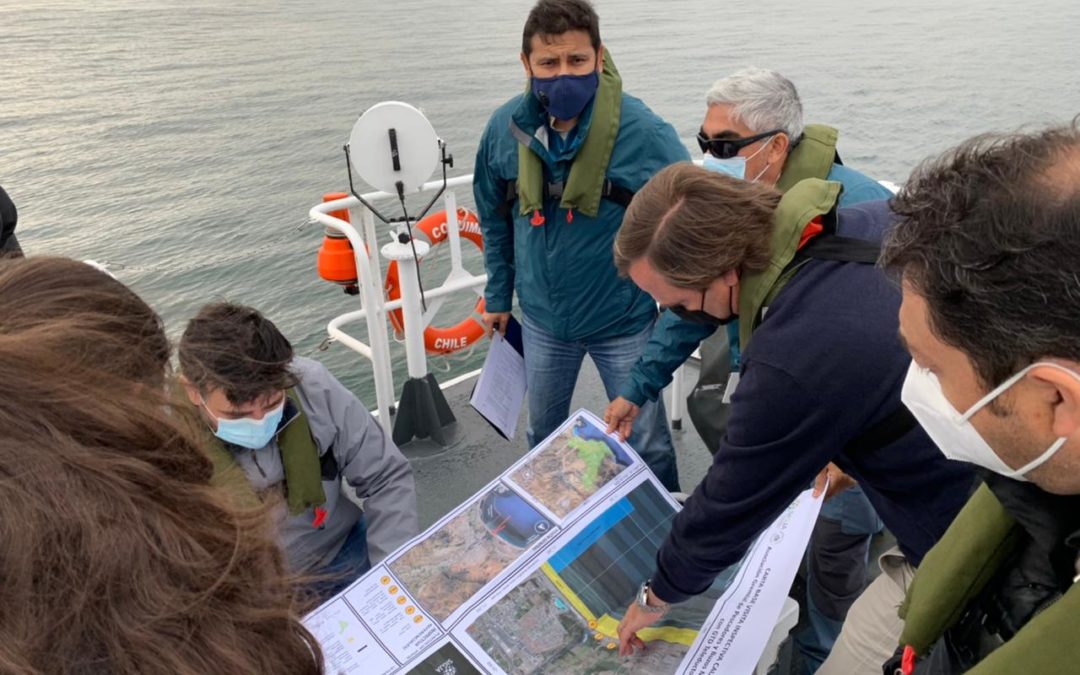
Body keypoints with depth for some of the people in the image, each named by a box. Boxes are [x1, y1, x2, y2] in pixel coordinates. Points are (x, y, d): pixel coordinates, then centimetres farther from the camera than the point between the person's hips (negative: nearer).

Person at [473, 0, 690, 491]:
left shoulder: (640, 129, -21)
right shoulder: (505, 128, -9)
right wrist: (498, 295, 11)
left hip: (624, 321, -3)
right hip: (542, 320, 4)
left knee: (647, 444, 13)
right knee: (542, 437, 23)